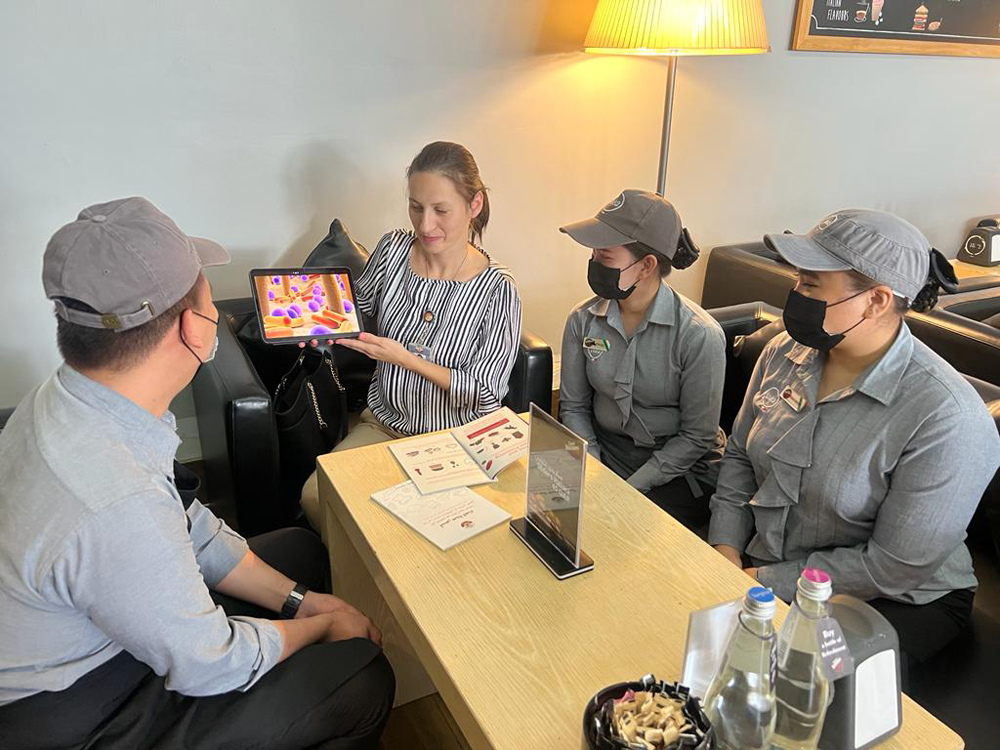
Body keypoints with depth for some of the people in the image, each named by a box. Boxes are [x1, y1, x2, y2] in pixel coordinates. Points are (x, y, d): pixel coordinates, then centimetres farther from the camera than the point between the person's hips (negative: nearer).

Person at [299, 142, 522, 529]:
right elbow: (358, 308, 15)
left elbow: (486, 393, -14)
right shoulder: (393, 249, -4)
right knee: (315, 498, -17)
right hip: (381, 424, 4)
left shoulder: (497, 289, -15)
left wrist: (405, 358, -22)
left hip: (455, 440, -3)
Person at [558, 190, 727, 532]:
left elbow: (697, 436, -11)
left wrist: (631, 489, -16)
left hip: (680, 466, -3)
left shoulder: (700, 335, -17)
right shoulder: (582, 320, -5)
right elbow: (574, 407, 4)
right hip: (603, 452, 4)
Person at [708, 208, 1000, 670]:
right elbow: (739, 455, 6)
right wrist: (726, 552, -7)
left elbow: (894, 569, -21)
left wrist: (762, 582, -19)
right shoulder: (786, 351, -5)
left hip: (894, 603, -5)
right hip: (760, 565, 5)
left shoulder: (946, 417, -24)